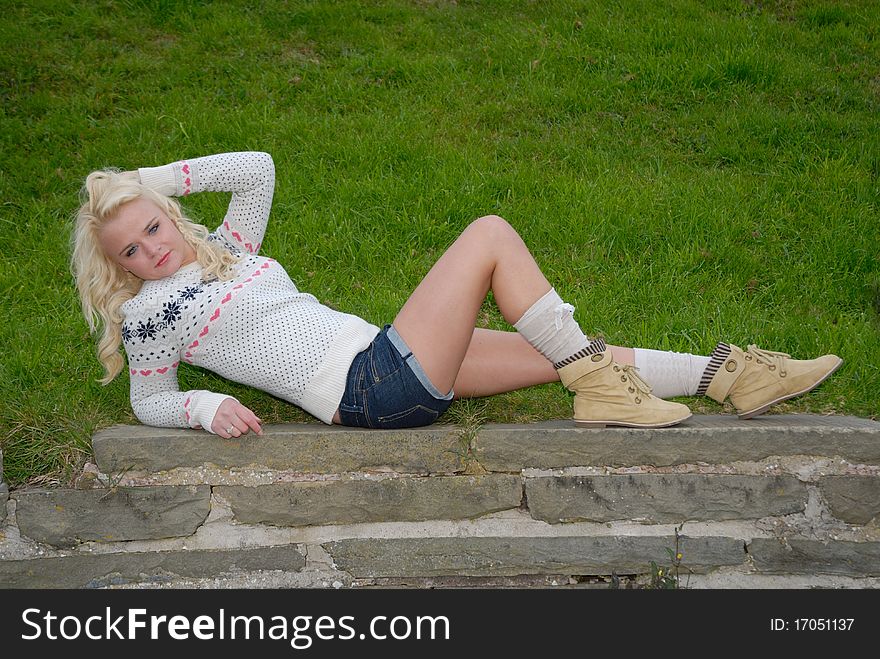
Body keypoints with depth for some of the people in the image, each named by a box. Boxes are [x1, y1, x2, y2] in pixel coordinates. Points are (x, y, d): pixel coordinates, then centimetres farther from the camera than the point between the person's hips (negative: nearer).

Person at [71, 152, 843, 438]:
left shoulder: (222, 252, 22)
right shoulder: (149, 312, 4)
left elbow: (257, 168, 23)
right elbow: (149, 402, 6)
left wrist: (158, 179, 21)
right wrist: (208, 408, -14)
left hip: (388, 365, 8)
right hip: (371, 388, -8)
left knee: (563, 352, 3)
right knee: (492, 234, -14)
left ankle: (728, 374, 11)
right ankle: (597, 385, -9)